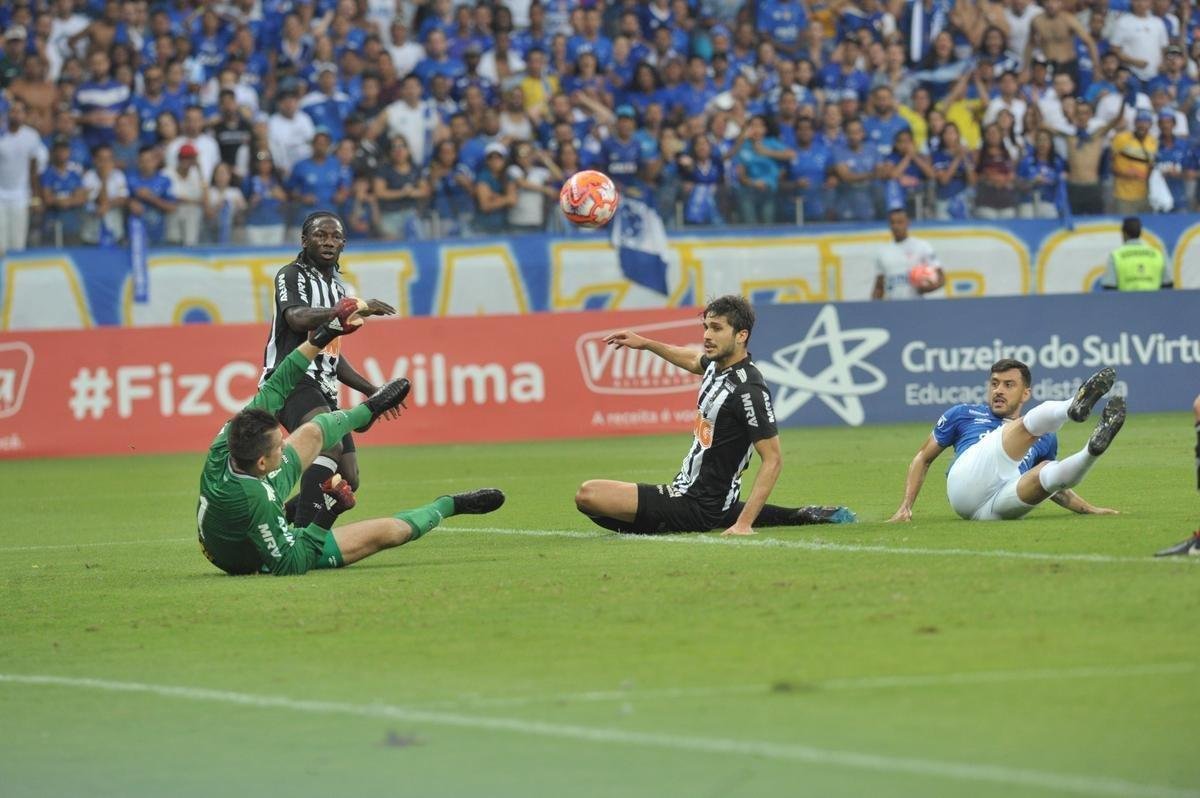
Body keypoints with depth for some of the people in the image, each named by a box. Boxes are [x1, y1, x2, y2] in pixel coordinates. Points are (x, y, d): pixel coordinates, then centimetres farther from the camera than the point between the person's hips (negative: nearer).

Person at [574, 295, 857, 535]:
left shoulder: (748, 390, -22)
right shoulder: (717, 365, 4)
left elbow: (773, 460, -23)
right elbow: (693, 359, 31)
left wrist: (744, 523, -28)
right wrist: (645, 343, 28)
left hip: (694, 507, -9)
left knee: (588, 493, -19)